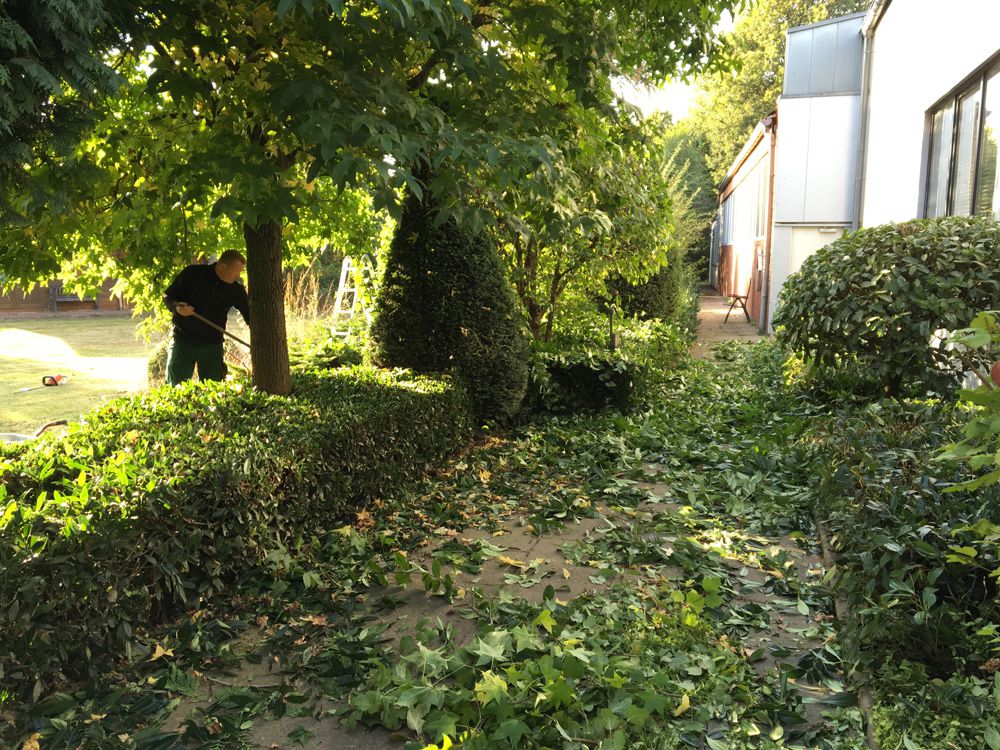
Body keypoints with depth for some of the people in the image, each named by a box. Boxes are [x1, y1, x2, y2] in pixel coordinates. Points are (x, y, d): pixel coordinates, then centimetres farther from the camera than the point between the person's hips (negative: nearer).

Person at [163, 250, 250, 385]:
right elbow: (168, 296, 0)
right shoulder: (193, 273, -7)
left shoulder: (236, 290, -2)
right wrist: (177, 307, -22)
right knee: (175, 386, 3)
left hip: (212, 345, 2)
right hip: (183, 341, -2)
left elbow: (250, 317, 2)